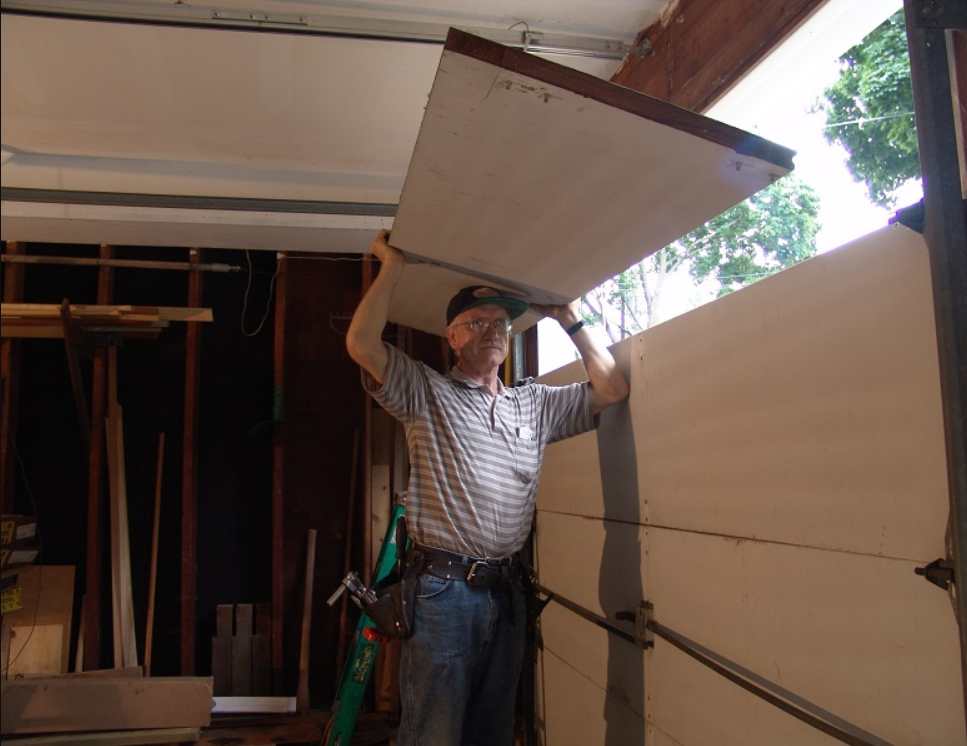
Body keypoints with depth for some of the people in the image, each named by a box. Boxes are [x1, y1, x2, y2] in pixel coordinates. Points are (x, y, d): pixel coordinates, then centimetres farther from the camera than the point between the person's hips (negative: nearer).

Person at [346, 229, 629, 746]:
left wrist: (570, 321, 11)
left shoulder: (535, 404, 15)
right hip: (443, 587, -5)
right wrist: (393, 266, -6)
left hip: (506, 589, 5)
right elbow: (362, 344, -13)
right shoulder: (426, 393, 0)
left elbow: (611, 390, 12)